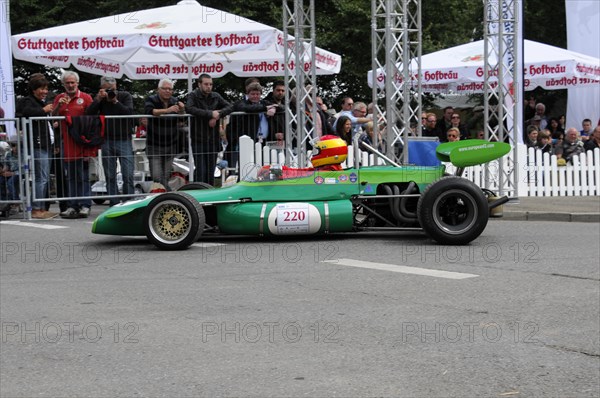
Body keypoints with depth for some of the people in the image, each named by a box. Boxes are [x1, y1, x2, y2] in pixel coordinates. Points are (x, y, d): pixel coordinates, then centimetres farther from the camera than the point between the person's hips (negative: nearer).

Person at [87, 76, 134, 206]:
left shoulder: (125, 96, 2)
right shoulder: (100, 99, 7)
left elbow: (129, 112, -14)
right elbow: (89, 113, -7)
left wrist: (115, 101, -17)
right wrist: (98, 99, -15)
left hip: (124, 140, -2)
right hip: (107, 141, 2)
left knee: (128, 175, -8)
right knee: (110, 176, 5)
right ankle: (114, 204, 10)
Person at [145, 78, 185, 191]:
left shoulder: (174, 101, 9)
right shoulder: (151, 100, -4)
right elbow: (149, 111, -24)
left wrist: (182, 109, -23)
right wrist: (167, 110, -39)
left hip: (171, 145, 4)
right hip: (154, 146, -4)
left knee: (166, 177, 4)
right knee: (157, 177, -13)